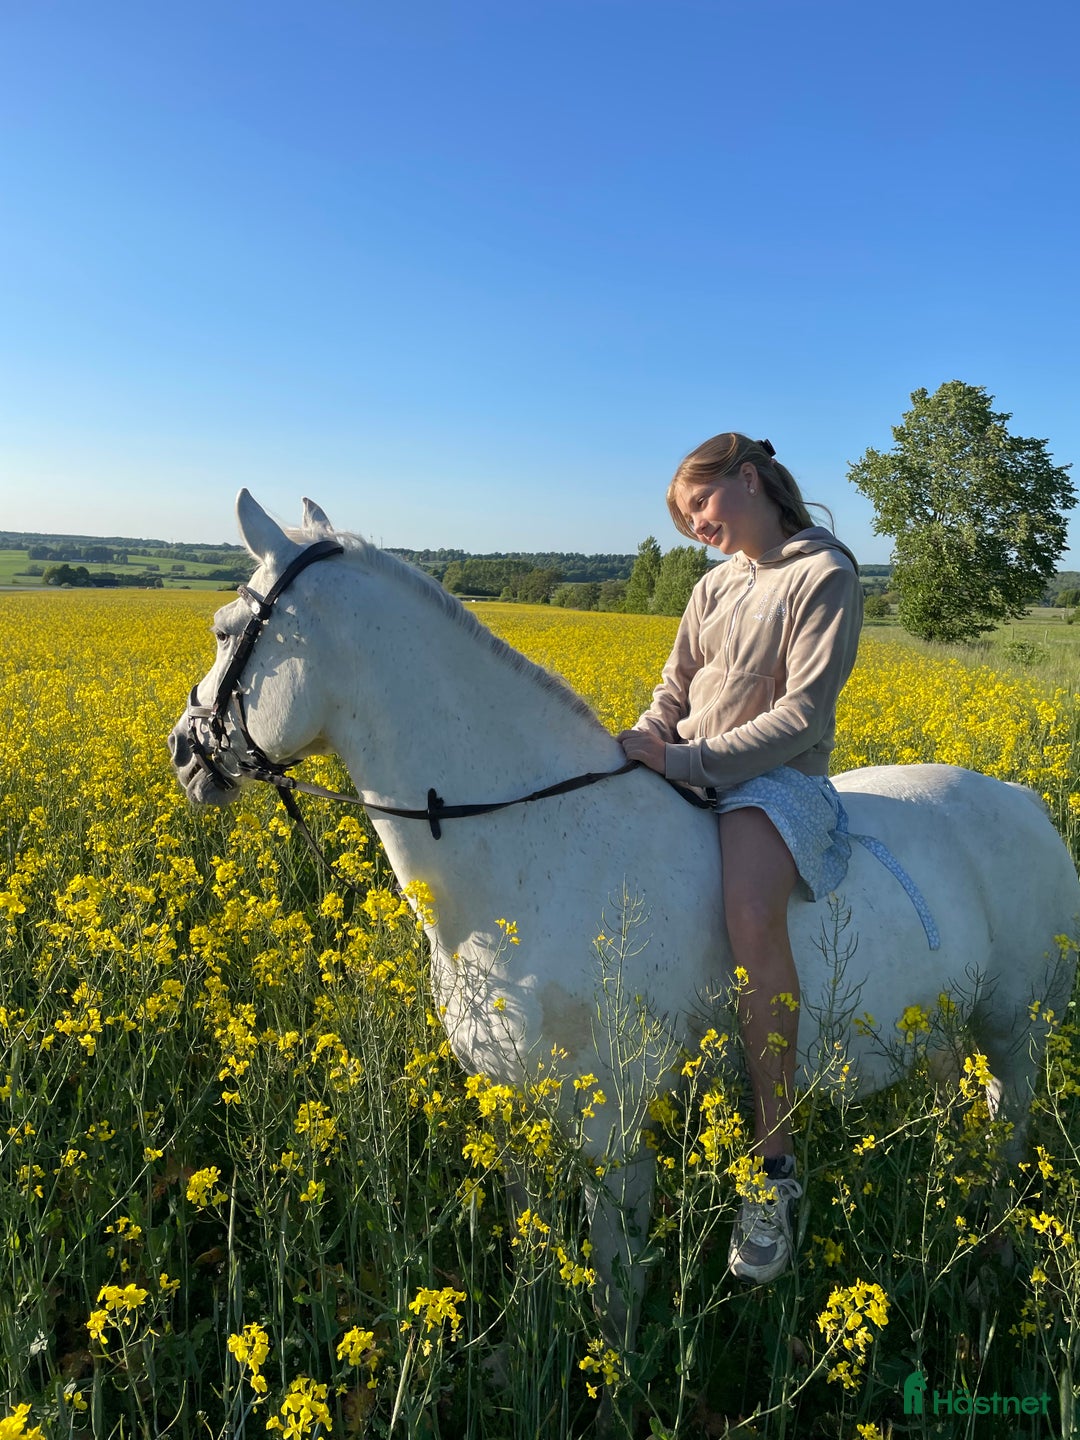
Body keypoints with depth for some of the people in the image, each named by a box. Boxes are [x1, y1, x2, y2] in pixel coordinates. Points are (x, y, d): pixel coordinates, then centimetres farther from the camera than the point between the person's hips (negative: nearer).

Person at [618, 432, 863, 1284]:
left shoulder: (827, 576, -6)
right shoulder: (716, 586, 17)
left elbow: (802, 714, -14)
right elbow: (674, 691, 15)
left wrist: (691, 759, -20)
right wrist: (641, 750, -6)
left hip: (776, 779, -7)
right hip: (692, 777, 8)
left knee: (751, 912, -36)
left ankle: (775, 1160, -19)